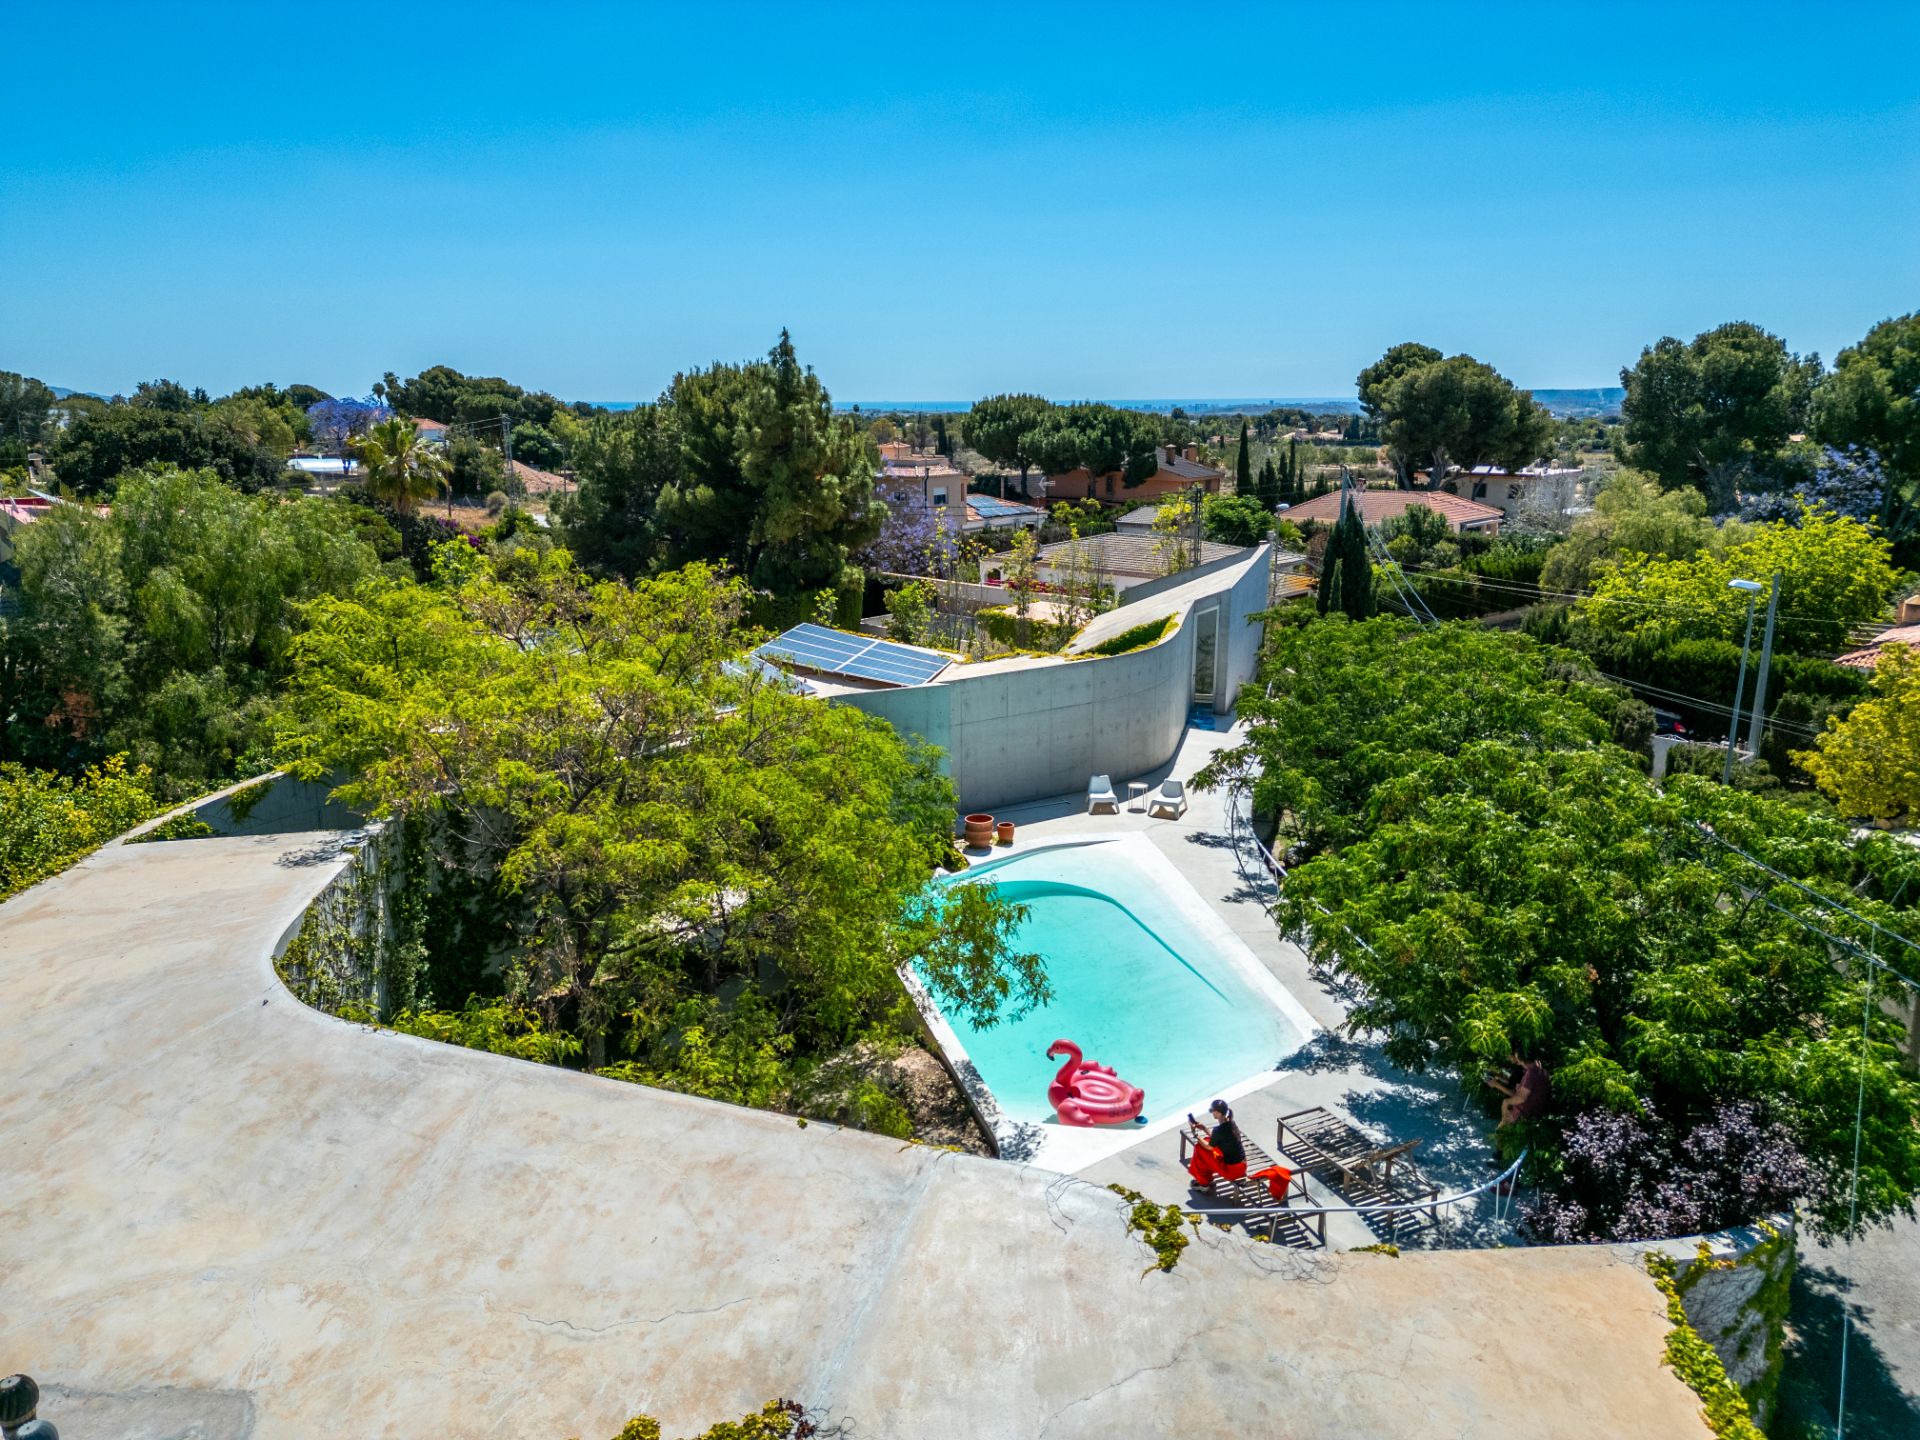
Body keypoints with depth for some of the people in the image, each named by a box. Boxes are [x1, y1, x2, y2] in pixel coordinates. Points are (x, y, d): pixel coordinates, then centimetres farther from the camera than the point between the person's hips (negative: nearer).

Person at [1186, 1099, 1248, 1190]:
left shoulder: (1219, 1130, -24)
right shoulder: (1230, 1123, 0)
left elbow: (1209, 1147, -8)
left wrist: (1195, 1134, -1)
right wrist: (1204, 1128, 10)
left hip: (1232, 1169, -8)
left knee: (1199, 1148, 0)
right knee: (1207, 1140, 16)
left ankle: (1203, 1182, 18)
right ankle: (1206, 1179, 27)